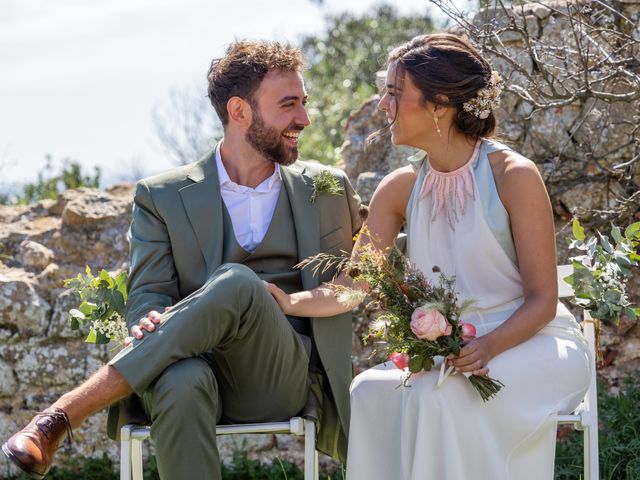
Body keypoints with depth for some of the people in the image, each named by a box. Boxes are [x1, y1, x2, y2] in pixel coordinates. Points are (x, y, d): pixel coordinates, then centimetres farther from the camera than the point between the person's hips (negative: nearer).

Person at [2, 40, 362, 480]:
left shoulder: (327, 190, 18)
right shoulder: (163, 197, 12)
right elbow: (147, 296, 4)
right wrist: (152, 322, -19)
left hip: (290, 377, 1)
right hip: (199, 365, -1)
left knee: (236, 283, -33)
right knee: (182, 382, -42)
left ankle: (60, 415, -34)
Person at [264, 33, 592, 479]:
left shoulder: (513, 176, -12)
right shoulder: (401, 188, 4)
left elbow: (542, 300, -11)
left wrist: (490, 346, -29)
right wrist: (291, 303, -22)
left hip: (527, 342, -5)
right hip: (448, 353, 5)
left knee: (442, 396, -33)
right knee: (374, 390, -25)